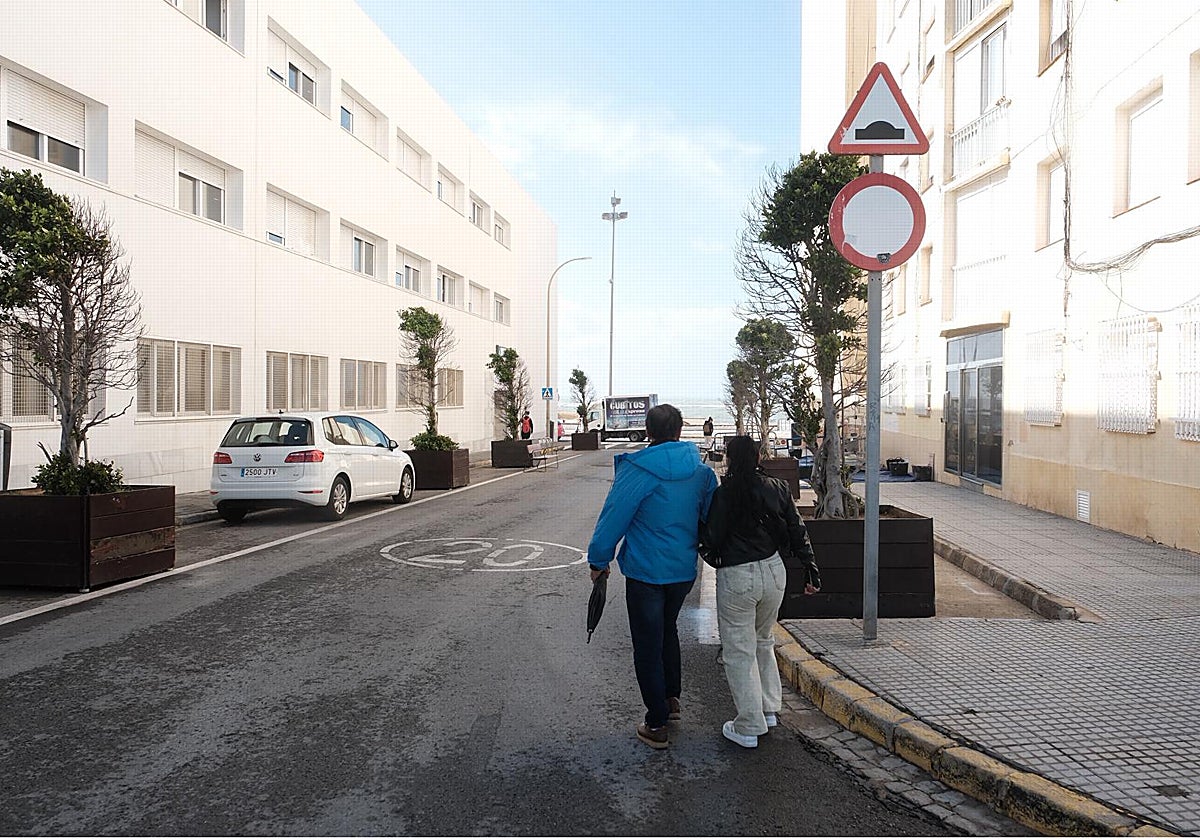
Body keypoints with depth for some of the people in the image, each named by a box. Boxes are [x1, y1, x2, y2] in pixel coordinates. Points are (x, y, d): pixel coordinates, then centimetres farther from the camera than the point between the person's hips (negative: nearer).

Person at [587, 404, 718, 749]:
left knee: (648, 646, 5)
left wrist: (598, 560, -3)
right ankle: (671, 698, 39)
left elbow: (613, 516, -14)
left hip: (645, 572, -5)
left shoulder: (637, 470, -17)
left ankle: (656, 724, 12)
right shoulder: (701, 471, -2)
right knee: (667, 630, 28)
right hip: (684, 570, 6)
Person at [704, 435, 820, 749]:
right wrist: (811, 570, 12)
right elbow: (797, 531, 6)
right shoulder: (776, 488, 2)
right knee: (763, 642, 25)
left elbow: (713, 539, -10)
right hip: (773, 570, 6)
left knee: (739, 652, 6)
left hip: (736, 577, -5)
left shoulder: (724, 493, -12)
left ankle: (748, 728, 12)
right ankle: (769, 709, 32)